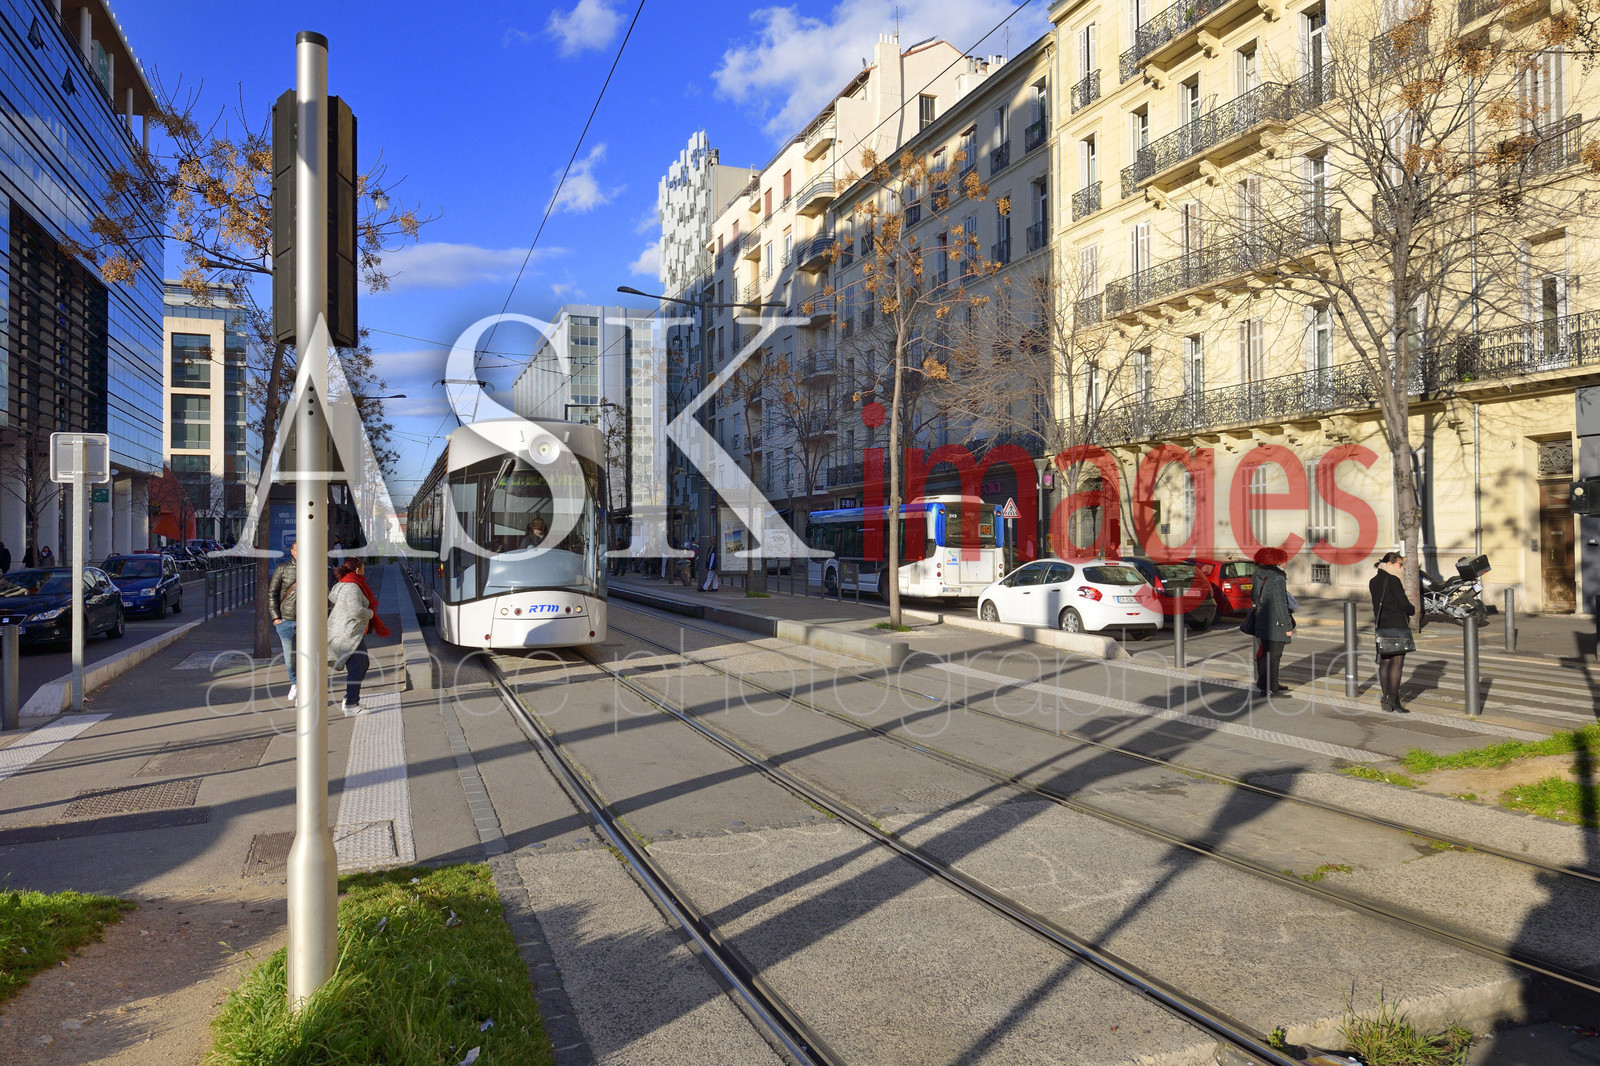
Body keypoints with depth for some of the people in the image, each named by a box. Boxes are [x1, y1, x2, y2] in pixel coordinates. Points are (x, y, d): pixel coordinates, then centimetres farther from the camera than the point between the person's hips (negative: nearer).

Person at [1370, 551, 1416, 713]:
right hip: (1397, 625, -8)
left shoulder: (1373, 582, 12)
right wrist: (1413, 610, 7)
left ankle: (1387, 699, 12)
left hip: (1381, 625, 8)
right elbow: (1404, 603, -12)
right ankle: (1393, 700, -5)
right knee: (1397, 662, -4)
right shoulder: (1393, 580, -11)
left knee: (1385, 663, 9)